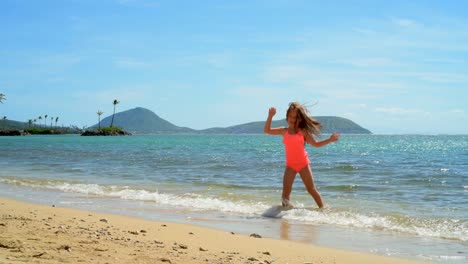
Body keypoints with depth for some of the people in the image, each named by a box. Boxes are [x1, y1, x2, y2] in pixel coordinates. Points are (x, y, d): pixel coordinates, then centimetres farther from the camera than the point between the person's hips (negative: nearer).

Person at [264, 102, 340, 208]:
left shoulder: (303, 132, 1)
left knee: (312, 189, 2)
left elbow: (315, 144, 5)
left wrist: (330, 140, -4)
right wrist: (270, 116, -7)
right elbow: (267, 130, 2)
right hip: (290, 165, 1)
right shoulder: (284, 131, 5)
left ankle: (323, 209, 12)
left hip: (303, 164, -1)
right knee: (286, 189, -14)